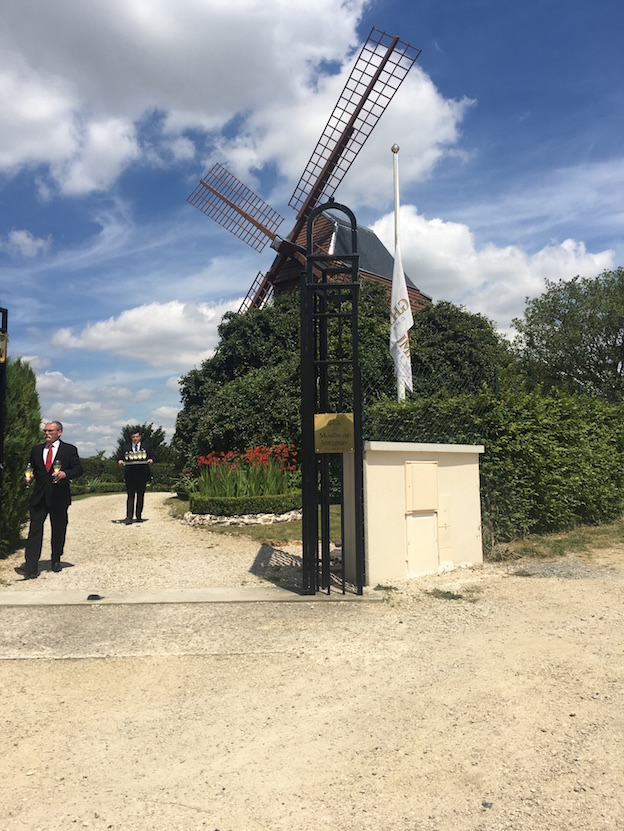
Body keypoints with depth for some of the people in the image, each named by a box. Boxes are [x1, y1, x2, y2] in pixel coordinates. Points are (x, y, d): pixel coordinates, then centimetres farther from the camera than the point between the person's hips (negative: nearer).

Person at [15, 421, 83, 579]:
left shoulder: (69, 450, 3)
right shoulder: (36, 450, 13)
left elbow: (78, 469, -2)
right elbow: (32, 469, 19)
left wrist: (65, 473, -20)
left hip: (59, 497, -2)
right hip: (39, 497, 2)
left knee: (58, 530, 10)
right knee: (35, 529, -8)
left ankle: (56, 561, 28)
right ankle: (31, 567, -11)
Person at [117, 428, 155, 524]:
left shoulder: (146, 447, 12)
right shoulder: (125, 447, 11)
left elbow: (152, 457, 9)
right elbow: (119, 458, 7)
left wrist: (151, 460, -13)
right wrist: (120, 461, -15)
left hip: (142, 475, 1)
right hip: (130, 476, -1)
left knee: (141, 496, 7)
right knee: (130, 496, -6)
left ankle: (139, 516, 16)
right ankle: (129, 517, -7)